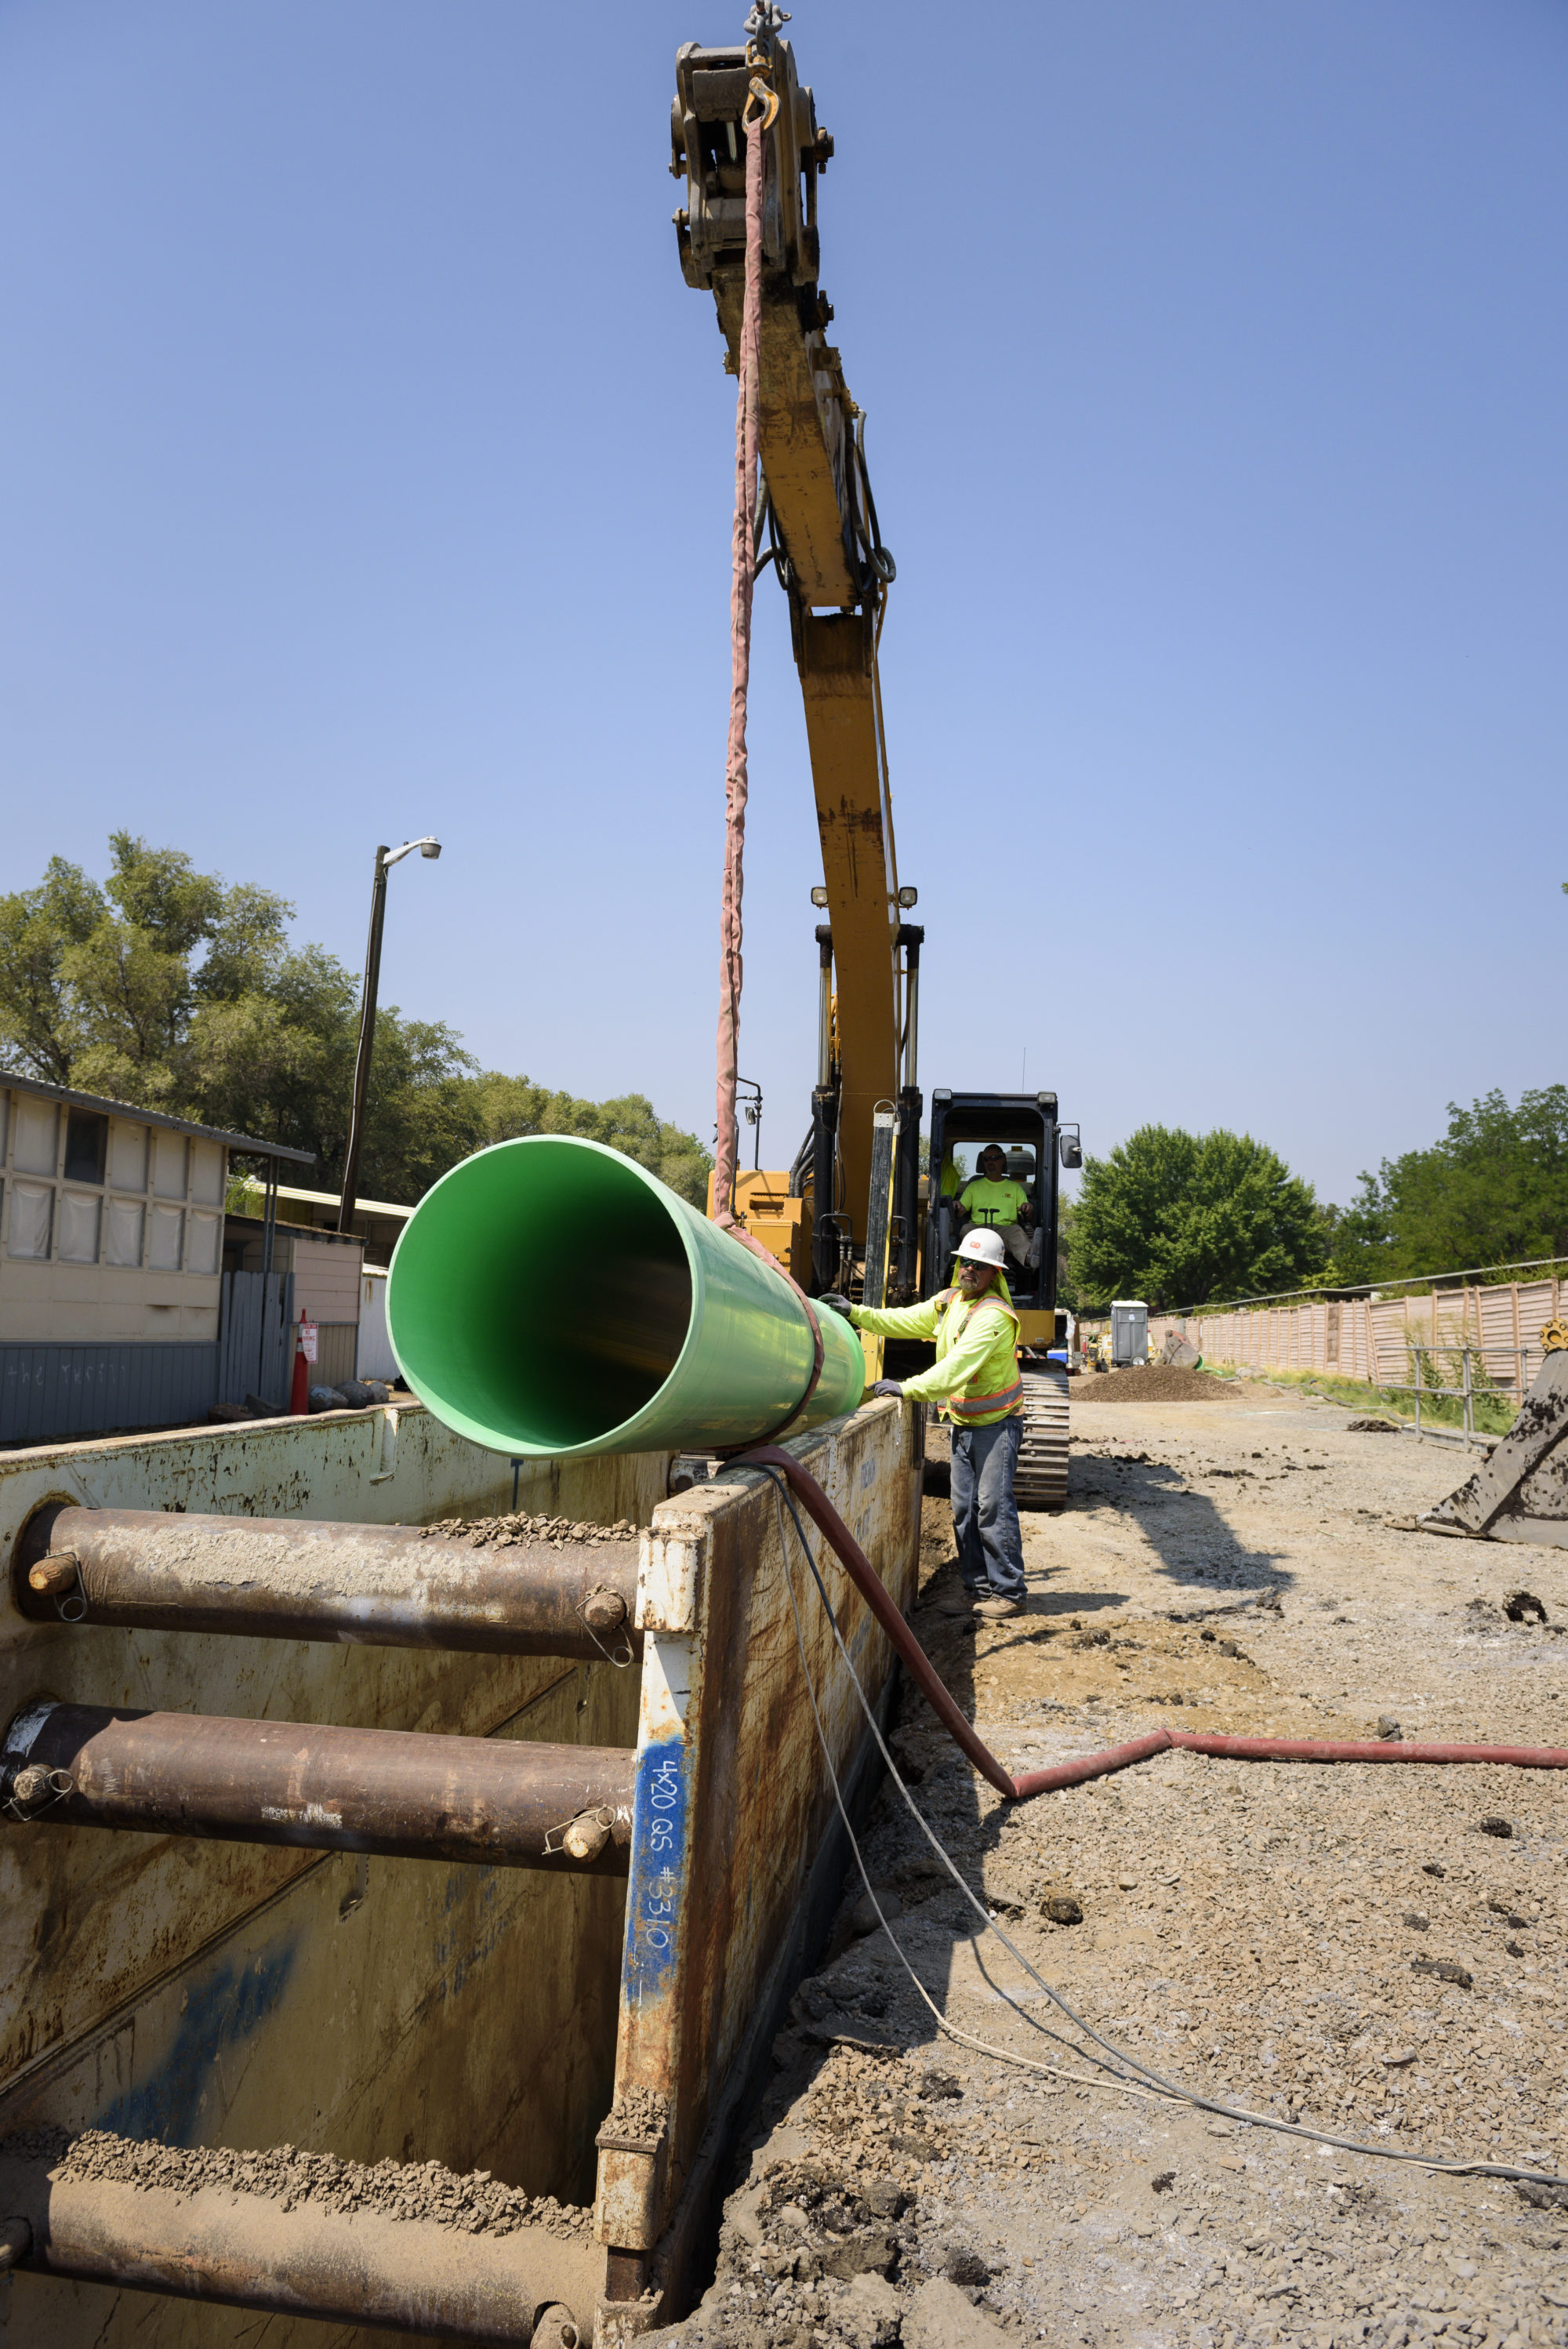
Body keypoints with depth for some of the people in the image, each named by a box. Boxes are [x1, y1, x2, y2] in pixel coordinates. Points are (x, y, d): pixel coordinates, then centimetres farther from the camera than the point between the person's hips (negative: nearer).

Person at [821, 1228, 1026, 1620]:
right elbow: (905, 1321, 15)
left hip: (997, 1423, -8)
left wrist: (908, 1388, -30)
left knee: (993, 1507, -9)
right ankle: (977, 1588, 16)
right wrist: (856, 1313, 5)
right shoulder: (949, 1301, 7)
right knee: (965, 1510, 9)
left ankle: (1009, 1593, 0)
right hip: (963, 1422, 8)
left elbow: (959, 1366, -29)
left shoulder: (994, 1315, -21)